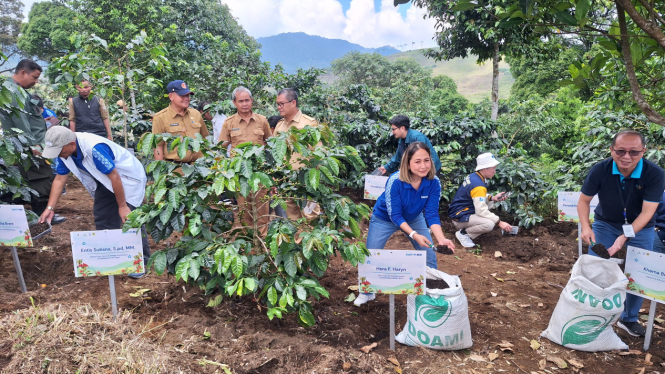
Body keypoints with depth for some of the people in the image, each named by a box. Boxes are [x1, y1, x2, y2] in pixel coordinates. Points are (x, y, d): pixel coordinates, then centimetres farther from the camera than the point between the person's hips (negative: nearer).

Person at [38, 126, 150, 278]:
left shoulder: (95, 148, -35)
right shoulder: (63, 151, -9)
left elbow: (115, 177, -29)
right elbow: (60, 179, 1)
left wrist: (122, 206, -22)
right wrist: (50, 208, -4)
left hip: (128, 178, -8)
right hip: (105, 181, 8)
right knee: (102, 219, 6)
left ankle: (142, 260, 0)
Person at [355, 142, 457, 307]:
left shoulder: (434, 182, -26)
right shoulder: (395, 181, -37)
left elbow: (432, 213, -23)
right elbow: (395, 215, -31)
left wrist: (441, 239, -37)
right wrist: (414, 235, -42)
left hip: (414, 218, 3)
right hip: (384, 219, -3)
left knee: (430, 256, -1)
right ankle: (367, 293, 26)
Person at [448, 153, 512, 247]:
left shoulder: (473, 176, 3)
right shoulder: (478, 185, -25)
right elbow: (481, 211, -27)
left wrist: (492, 198, 1)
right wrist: (499, 222, -21)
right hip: (459, 218, -10)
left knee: (490, 203, 17)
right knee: (489, 224, -26)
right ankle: (463, 233, -6)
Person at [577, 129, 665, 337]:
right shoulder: (600, 170, -25)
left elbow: (647, 211, -26)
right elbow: (584, 200, -13)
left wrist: (625, 236, -38)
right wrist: (585, 227, -27)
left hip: (641, 228, 0)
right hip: (606, 223, 0)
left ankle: (629, 319, 27)